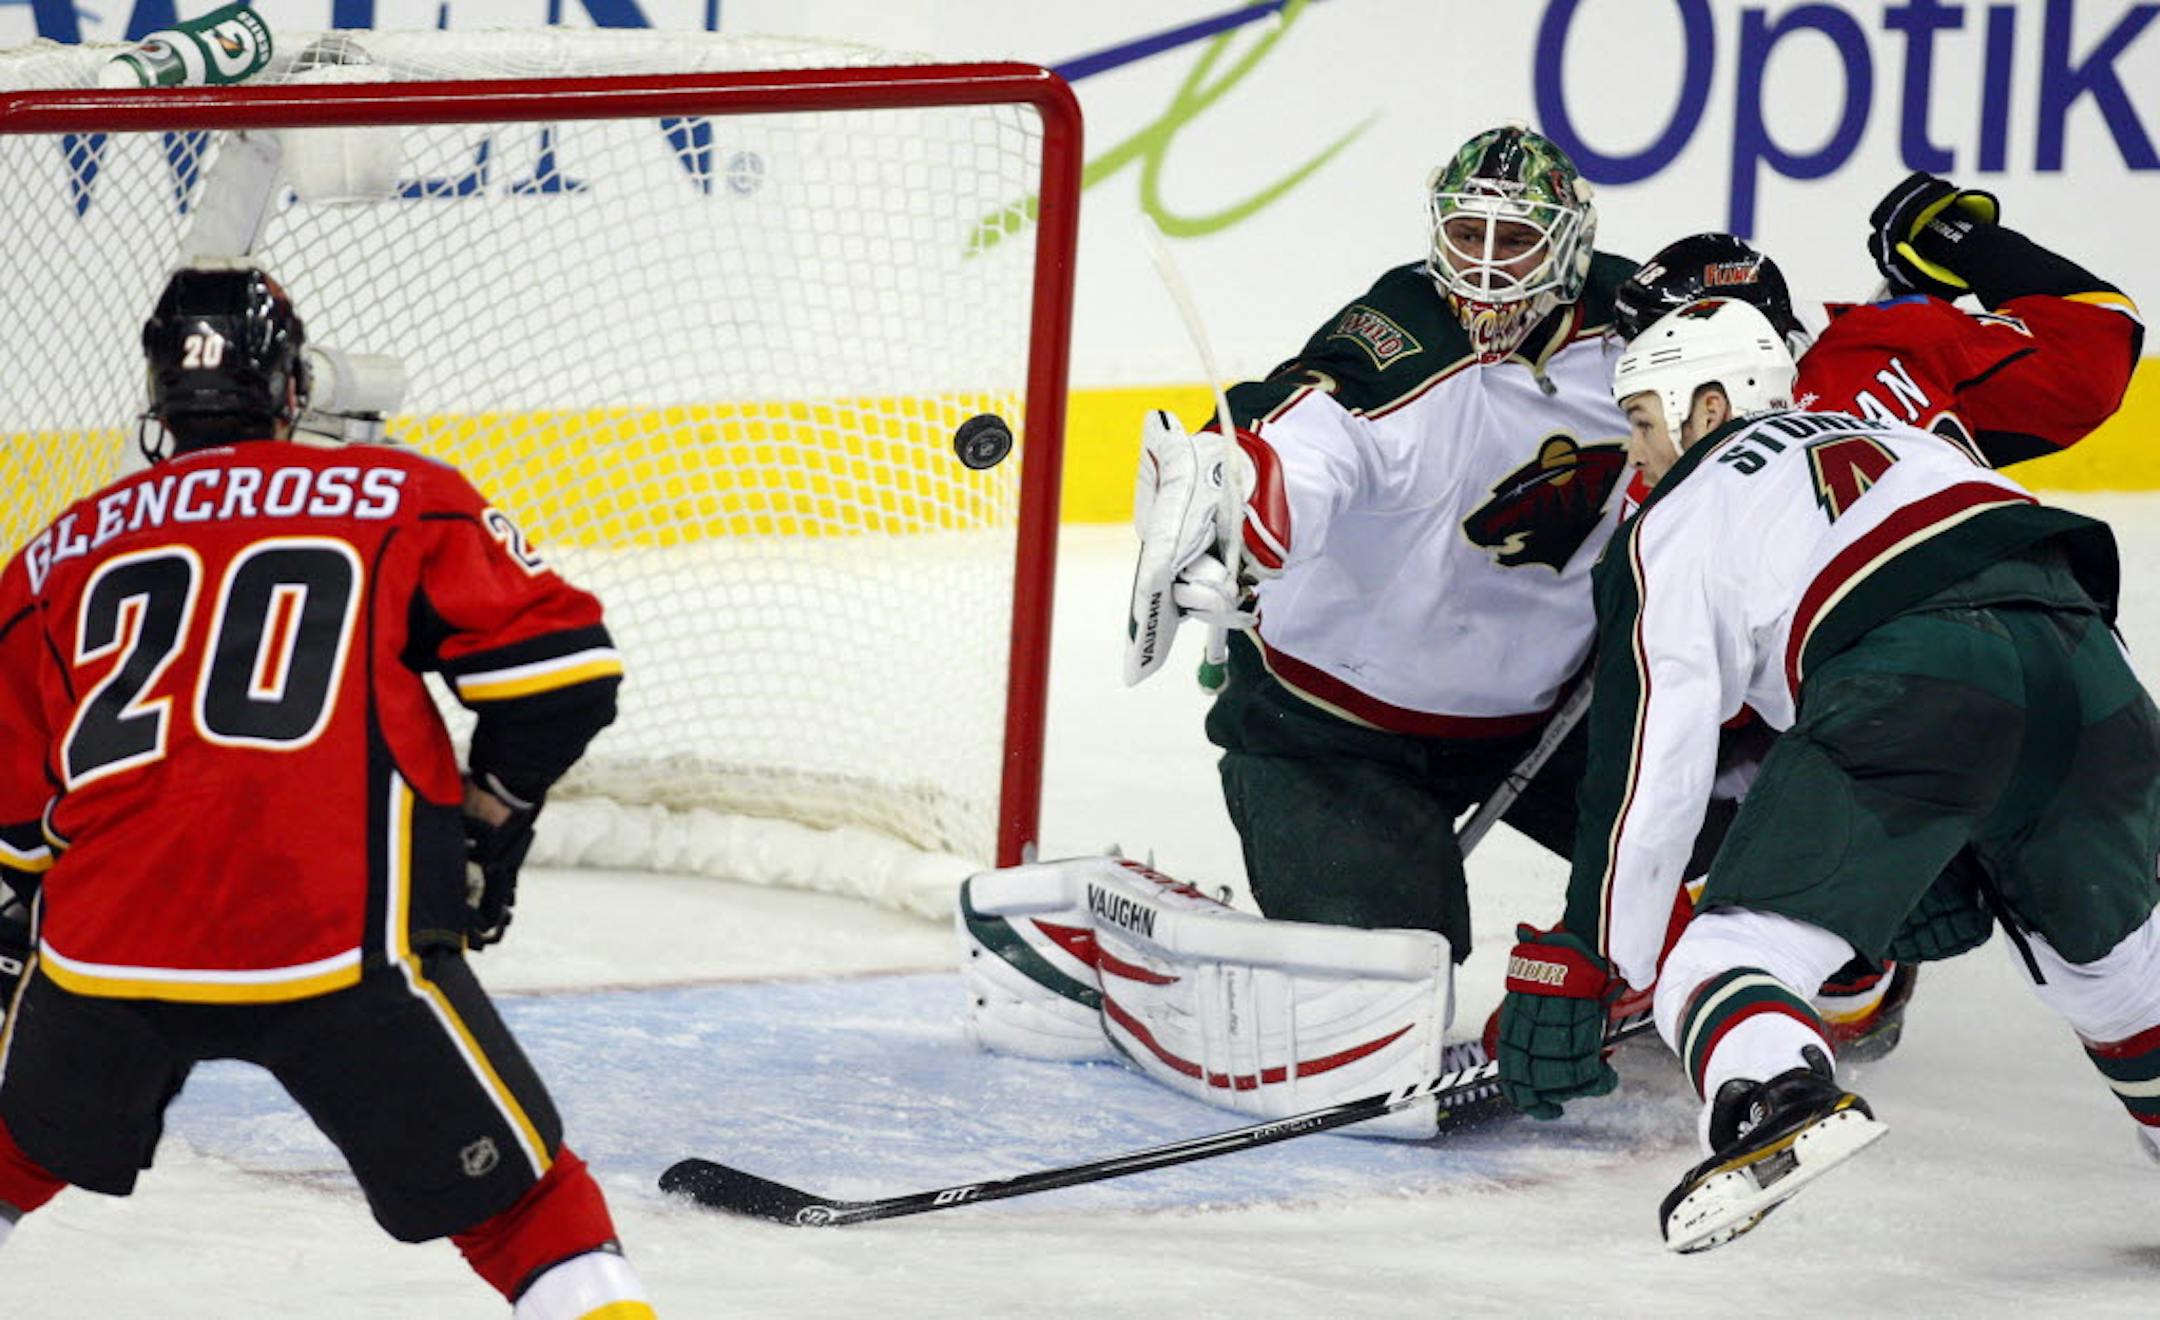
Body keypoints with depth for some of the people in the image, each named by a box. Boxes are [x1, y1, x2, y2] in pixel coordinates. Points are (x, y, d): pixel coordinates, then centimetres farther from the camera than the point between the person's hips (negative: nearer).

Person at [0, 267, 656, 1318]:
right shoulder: (398, 498, 10)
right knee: (518, 1199, 7)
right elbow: (559, 672, 3)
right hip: (343, 946, -3)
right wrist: (487, 827, 19)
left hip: (104, 950, 3)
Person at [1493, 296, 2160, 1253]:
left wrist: (1584, 964, 18)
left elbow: (1648, 770, 14)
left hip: (1908, 689, -5)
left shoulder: (1673, 526, 21)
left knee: (1728, 958, -5)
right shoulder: (1897, 438, 38)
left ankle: (1776, 1100, -34)